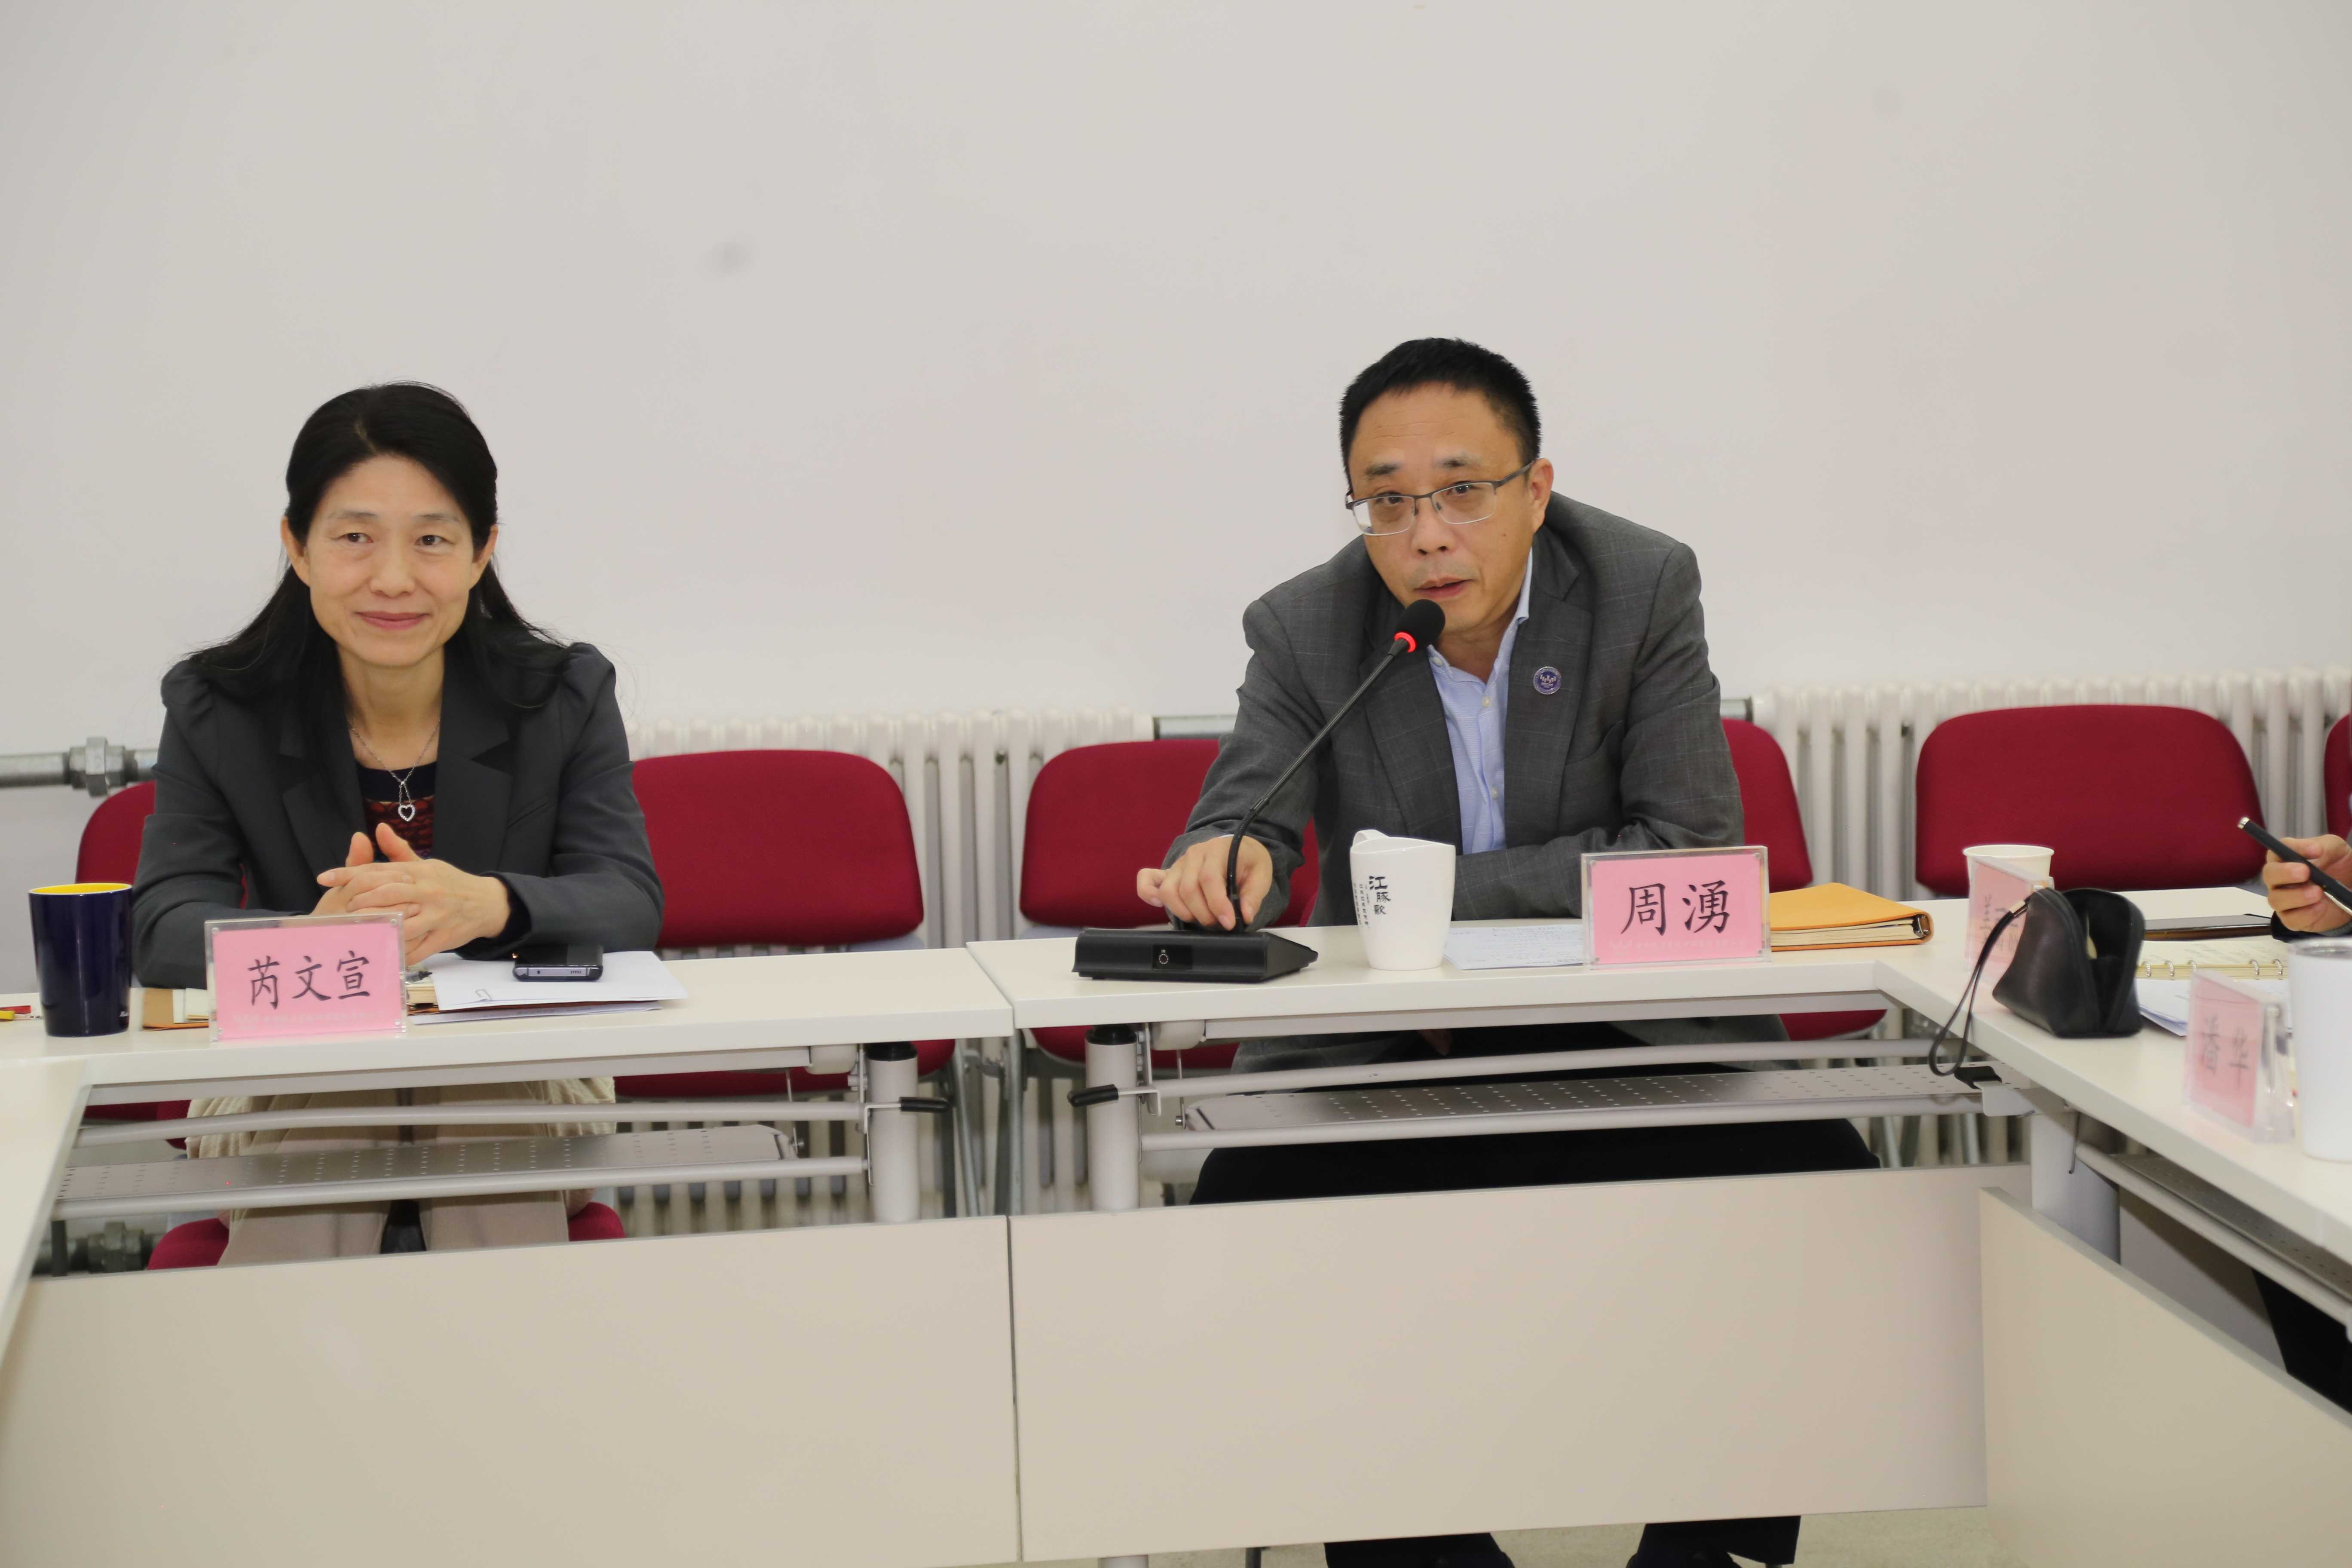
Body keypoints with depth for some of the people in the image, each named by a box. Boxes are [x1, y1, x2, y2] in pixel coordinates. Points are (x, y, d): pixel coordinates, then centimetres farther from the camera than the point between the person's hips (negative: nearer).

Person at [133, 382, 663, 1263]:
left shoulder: (566, 697, -1)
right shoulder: (214, 714, -2)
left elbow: (631, 904, -12)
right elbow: (161, 927, -12)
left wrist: (490, 904, -36)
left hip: (517, 1070, 1)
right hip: (294, 1081, 0)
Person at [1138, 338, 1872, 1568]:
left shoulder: (1644, 589, -9)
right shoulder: (1305, 632, -5)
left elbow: (1695, 859, -15)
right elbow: (1239, 820, -13)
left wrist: (1438, 891, -21)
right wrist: (1222, 864, -40)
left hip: (1625, 1021, 0)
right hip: (1382, 1045, 1)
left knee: (1815, 1173, -24)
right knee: (1243, 1213, -25)